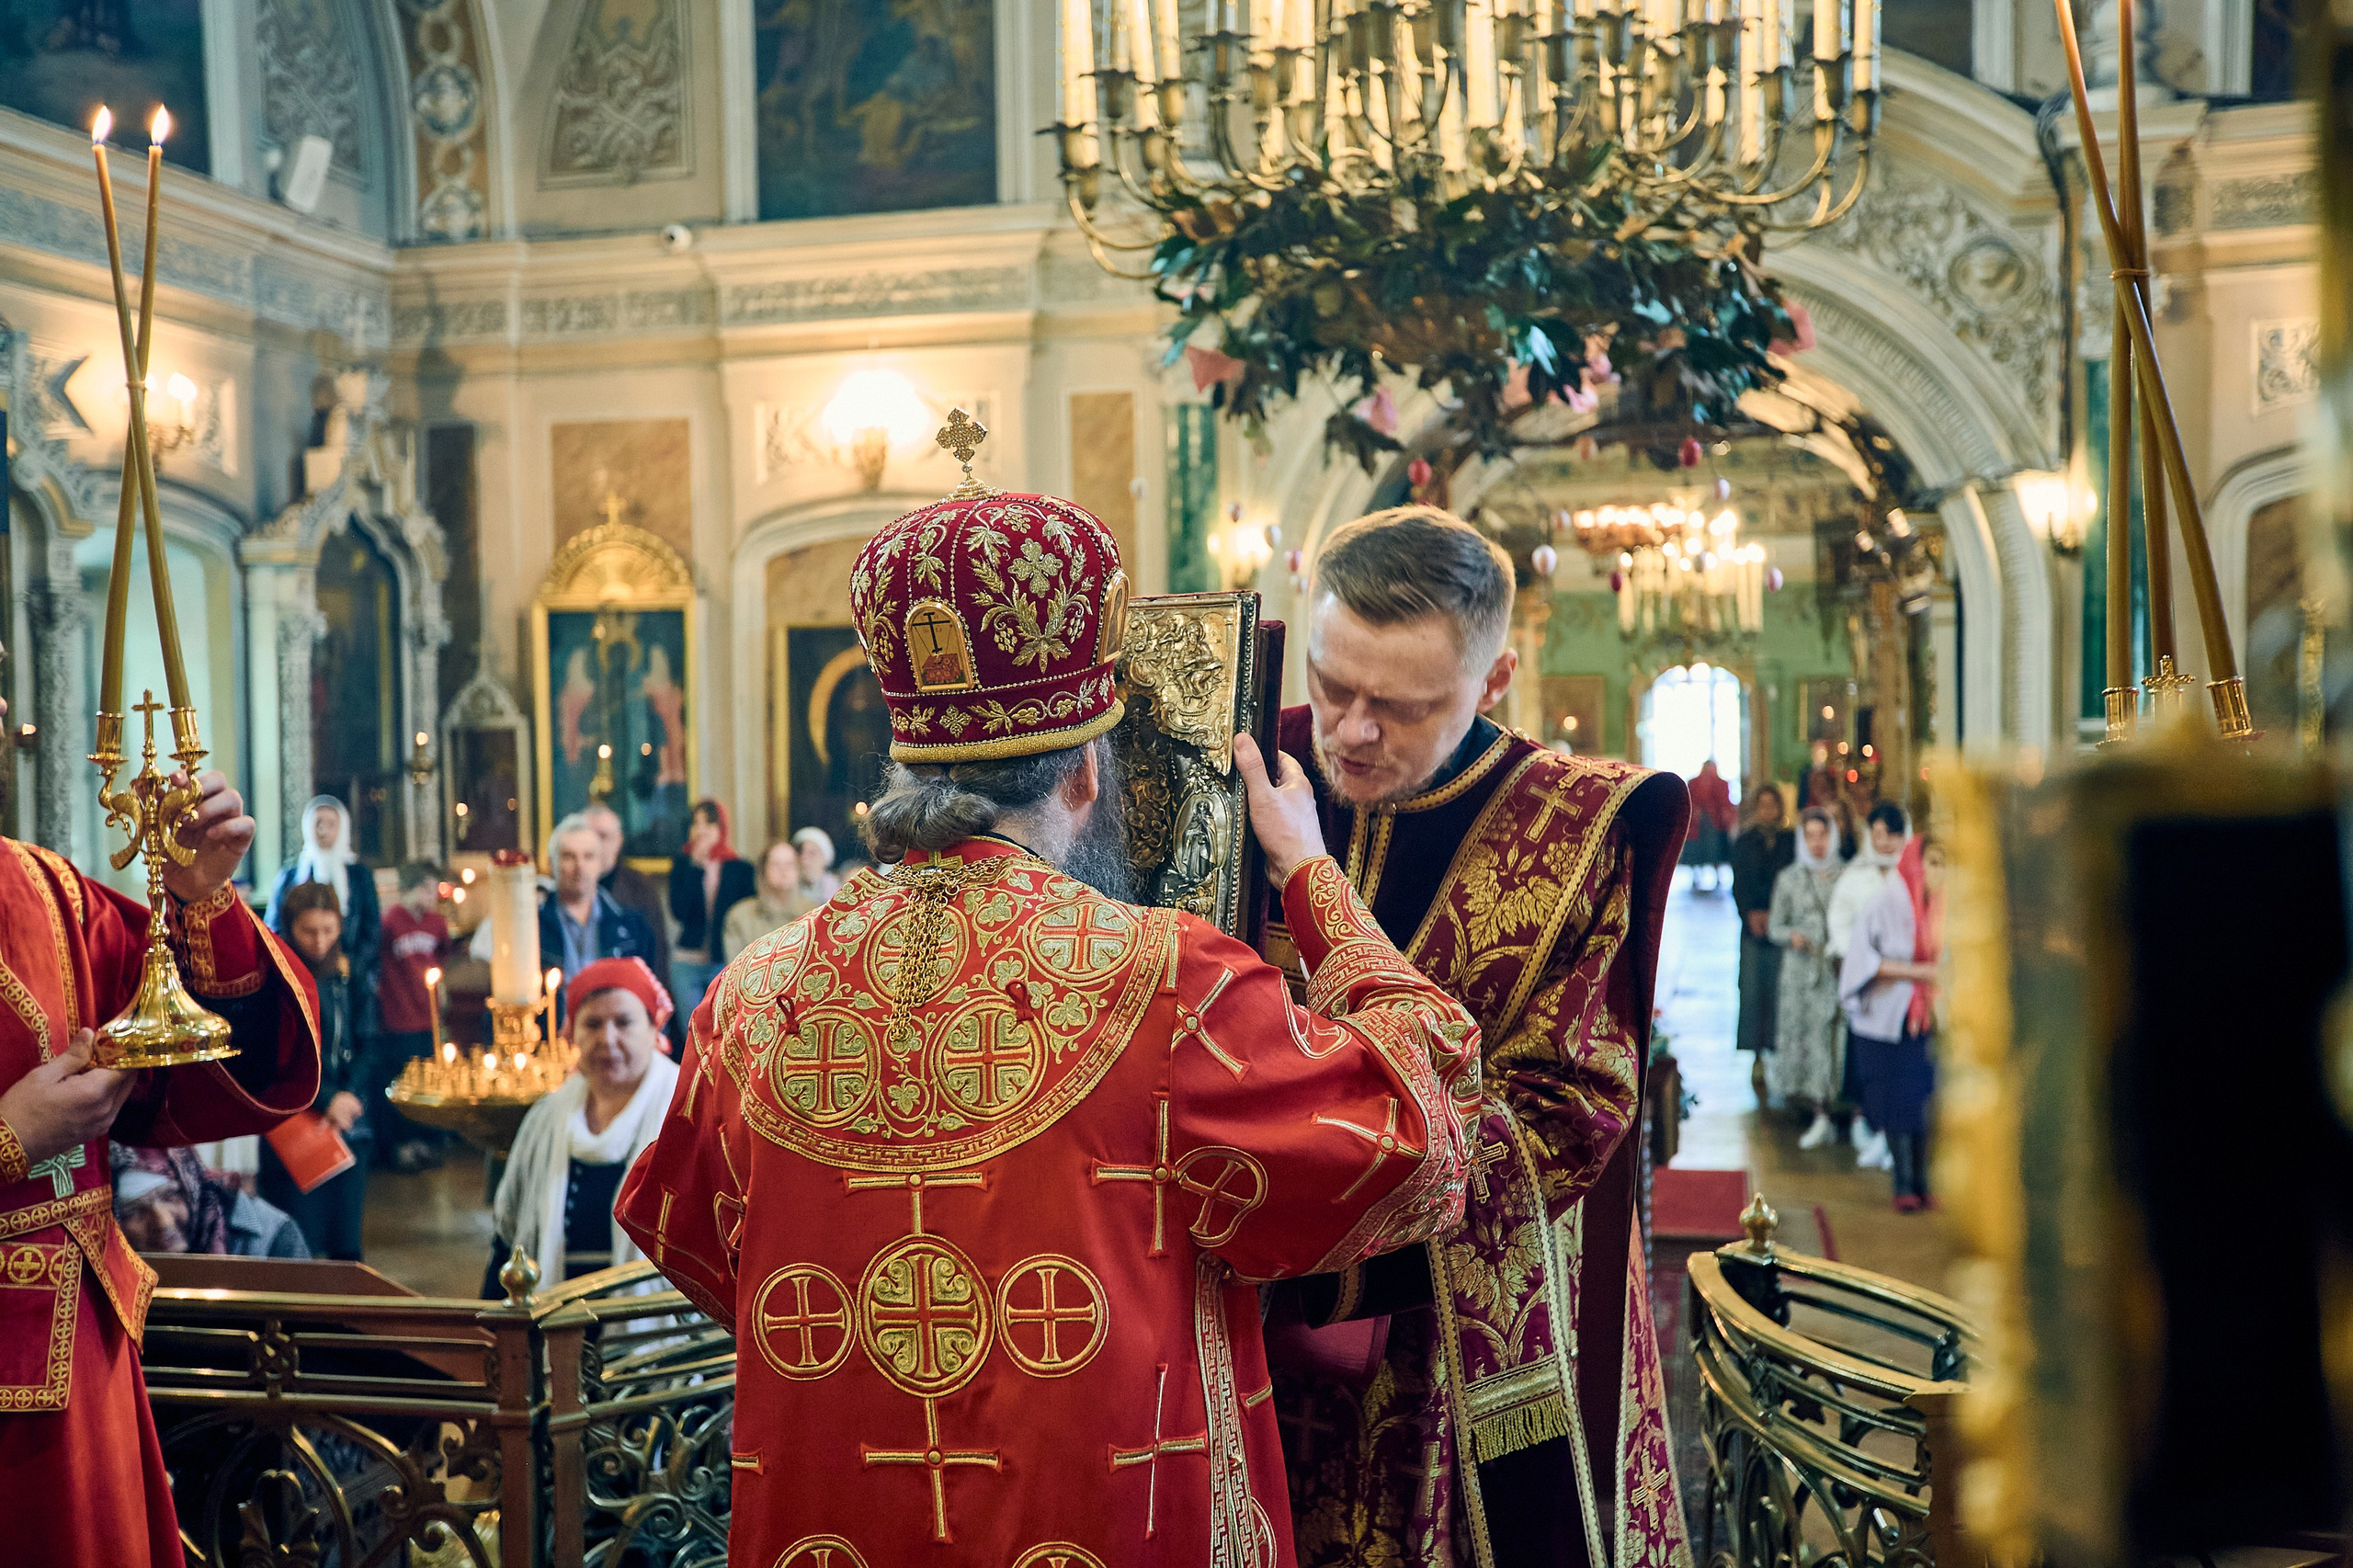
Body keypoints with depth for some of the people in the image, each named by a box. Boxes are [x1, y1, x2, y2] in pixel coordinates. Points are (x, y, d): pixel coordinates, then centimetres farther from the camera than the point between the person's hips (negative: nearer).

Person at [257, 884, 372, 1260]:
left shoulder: (347, 975, 8)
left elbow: (365, 1045, 8)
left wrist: (349, 1095, -10)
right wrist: (325, 1101, -19)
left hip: (348, 1122, 4)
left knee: (347, 1246, 6)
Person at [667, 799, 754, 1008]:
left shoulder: (740, 868, 3)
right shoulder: (682, 863, 5)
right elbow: (679, 911, -8)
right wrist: (697, 867, -10)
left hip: (726, 963, -1)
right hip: (687, 962, 1)